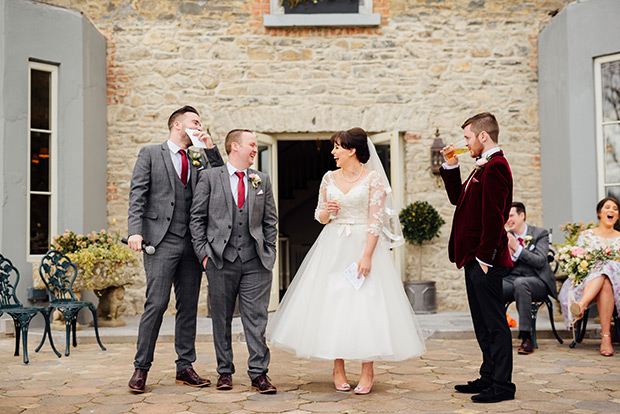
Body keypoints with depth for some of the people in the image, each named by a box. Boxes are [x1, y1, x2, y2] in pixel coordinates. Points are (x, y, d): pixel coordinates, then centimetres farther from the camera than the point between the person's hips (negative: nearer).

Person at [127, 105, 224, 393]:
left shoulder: (198, 160, 18)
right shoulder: (150, 154, 5)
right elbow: (137, 195, -2)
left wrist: (211, 149, 2)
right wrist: (135, 231, -14)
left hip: (192, 242, 5)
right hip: (161, 240, -5)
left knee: (189, 305, 7)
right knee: (157, 304, -9)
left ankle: (185, 367, 15)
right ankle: (141, 367, 2)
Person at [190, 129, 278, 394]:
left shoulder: (262, 180, 12)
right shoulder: (210, 177, 3)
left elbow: (270, 221, 14)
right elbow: (197, 218, 3)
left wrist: (269, 254, 6)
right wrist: (203, 252, -4)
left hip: (255, 262, 2)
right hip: (221, 261, -1)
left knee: (256, 318, -1)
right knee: (221, 319, 7)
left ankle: (258, 374, 5)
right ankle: (225, 372, 19)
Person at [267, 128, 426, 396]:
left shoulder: (373, 178, -4)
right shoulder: (329, 178, 9)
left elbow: (376, 220, -10)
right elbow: (320, 217, 15)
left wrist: (367, 255, -17)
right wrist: (326, 211, -8)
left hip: (364, 244, -4)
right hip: (334, 247, 4)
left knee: (365, 303, -5)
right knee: (332, 305, 2)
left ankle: (367, 371, 6)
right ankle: (338, 369, 14)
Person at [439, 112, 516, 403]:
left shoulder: (495, 166, -15)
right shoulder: (484, 167, 18)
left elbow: (494, 216, -21)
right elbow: (458, 197, 25)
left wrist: (484, 257, -22)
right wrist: (451, 166, 17)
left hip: (485, 260, -10)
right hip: (475, 258, 10)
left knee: (494, 323, -3)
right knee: (483, 323, 15)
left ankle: (502, 385, 3)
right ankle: (489, 378, 24)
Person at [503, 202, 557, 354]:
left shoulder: (540, 233, 4)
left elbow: (540, 261, -9)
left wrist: (517, 248, -15)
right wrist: (509, 254, -10)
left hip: (537, 281, -3)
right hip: (512, 280, 3)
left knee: (520, 283, -40)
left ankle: (526, 337, -34)